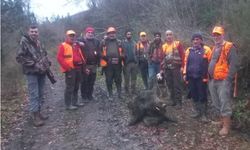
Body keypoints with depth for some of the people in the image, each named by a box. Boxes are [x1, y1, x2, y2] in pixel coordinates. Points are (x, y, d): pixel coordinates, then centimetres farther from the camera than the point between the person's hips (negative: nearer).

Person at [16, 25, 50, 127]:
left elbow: (44, 54, 25)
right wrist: (33, 64, -21)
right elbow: (19, 57, -16)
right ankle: (35, 117, 3)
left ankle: (38, 113, 27)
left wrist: (47, 62, 8)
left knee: (40, 94, 14)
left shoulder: (39, 42, 11)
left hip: (41, 72, 7)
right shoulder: (24, 42, -11)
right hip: (31, 73, -7)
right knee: (34, 95, -6)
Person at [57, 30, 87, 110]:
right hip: (70, 69, -8)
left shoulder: (77, 45, 19)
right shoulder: (63, 45, -5)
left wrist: (84, 66, 17)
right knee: (70, 87, -6)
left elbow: (81, 56, 23)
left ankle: (75, 102, 25)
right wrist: (67, 67, -19)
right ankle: (68, 105, 2)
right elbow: (59, 58, -14)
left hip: (78, 68, 8)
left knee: (76, 87, 14)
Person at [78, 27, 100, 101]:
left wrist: (98, 62, 13)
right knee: (84, 81, 2)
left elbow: (99, 52, 18)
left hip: (93, 65, 4)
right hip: (84, 65, -4)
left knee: (91, 81, 11)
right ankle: (84, 96, 13)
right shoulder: (81, 40, -1)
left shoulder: (96, 41, 13)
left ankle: (90, 95, 24)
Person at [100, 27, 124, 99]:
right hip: (108, 64, -2)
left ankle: (120, 94, 20)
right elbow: (100, 53, 9)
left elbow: (122, 52, 17)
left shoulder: (119, 42, 14)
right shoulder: (104, 42, 6)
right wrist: (104, 57, -4)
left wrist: (122, 57, 1)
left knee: (118, 80, 10)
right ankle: (110, 95, 15)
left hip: (117, 64, 2)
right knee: (109, 80, 4)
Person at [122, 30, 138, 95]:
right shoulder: (123, 43, 2)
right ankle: (127, 91, 11)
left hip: (134, 62, 3)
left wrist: (136, 60, 3)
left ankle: (134, 90, 17)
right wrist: (123, 62, -8)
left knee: (134, 77, 8)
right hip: (127, 63, -3)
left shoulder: (134, 43, 12)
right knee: (127, 78, 2)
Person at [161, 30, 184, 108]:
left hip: (176, 68, -4)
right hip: (167, 69, 5)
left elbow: (182, 55, -5)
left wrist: (182, 66, -11)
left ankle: (179, 102, 6)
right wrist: (162, 68, 11)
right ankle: (173, 100, 21)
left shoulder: (178, 44, 0)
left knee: (177, 85, -2)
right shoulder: (163, 46, 12)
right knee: (170, 85, 9)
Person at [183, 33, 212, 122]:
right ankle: (197, 111, 27)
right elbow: (186, 63, 14)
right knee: (194, 95, 12)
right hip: (191, 77, 4)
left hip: (202, 77, -4)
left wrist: (208, 75, -8)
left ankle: (204, 114, 11)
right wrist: (185, 73, 8)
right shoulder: (189, 50, 11)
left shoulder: (206, 49, -2)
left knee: (202, 95, 1)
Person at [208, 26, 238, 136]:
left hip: (223, 81, -8)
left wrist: (228, 79, -19)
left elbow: (233, 64, -15)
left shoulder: (229, 47, -8)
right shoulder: (214, 48, 18)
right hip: (213, 81, 8)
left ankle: (226, 126, 4)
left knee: (224, 103, -5)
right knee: (216, 103, 16)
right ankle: (223, 120, 32)